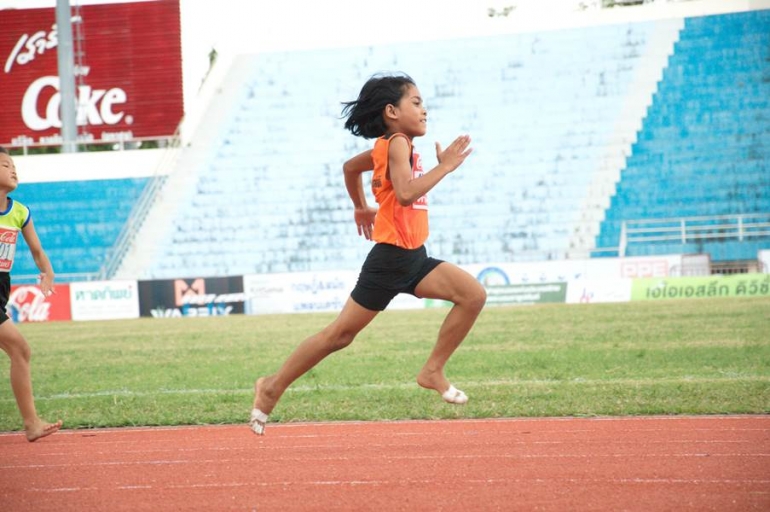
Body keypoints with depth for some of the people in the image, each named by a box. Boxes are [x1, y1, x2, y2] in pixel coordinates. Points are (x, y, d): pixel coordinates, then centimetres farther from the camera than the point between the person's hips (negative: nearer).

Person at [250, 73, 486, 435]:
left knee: (474, 294, -6)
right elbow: (405, 193, -31)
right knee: (340, 334, -3)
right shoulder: (397, 144, -15)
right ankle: (273, 387, 10)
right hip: (390, 258, -9)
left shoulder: (387, 147, 13)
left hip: (412, 259, 9)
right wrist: (444, 167, -25)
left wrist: (361, 208, 37)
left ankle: (433, 371, 1)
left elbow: (350, 166, 30)